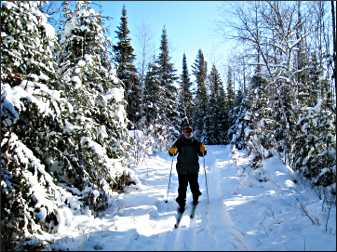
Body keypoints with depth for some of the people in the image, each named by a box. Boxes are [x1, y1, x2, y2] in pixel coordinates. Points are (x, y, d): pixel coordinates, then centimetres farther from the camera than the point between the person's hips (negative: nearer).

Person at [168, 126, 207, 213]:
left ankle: (195, 198, 32)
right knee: (182, 187, -1)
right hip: (182, 169, -1)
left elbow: (202, 153, 8)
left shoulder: (196, 143, 4)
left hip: (193, 169, 1)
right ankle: (181, 204, 8)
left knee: (194, 185, 6)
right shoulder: (179, 142, 1)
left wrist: (203, 150, -13)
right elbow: (172, 152, 1)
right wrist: (172, 151, -21)